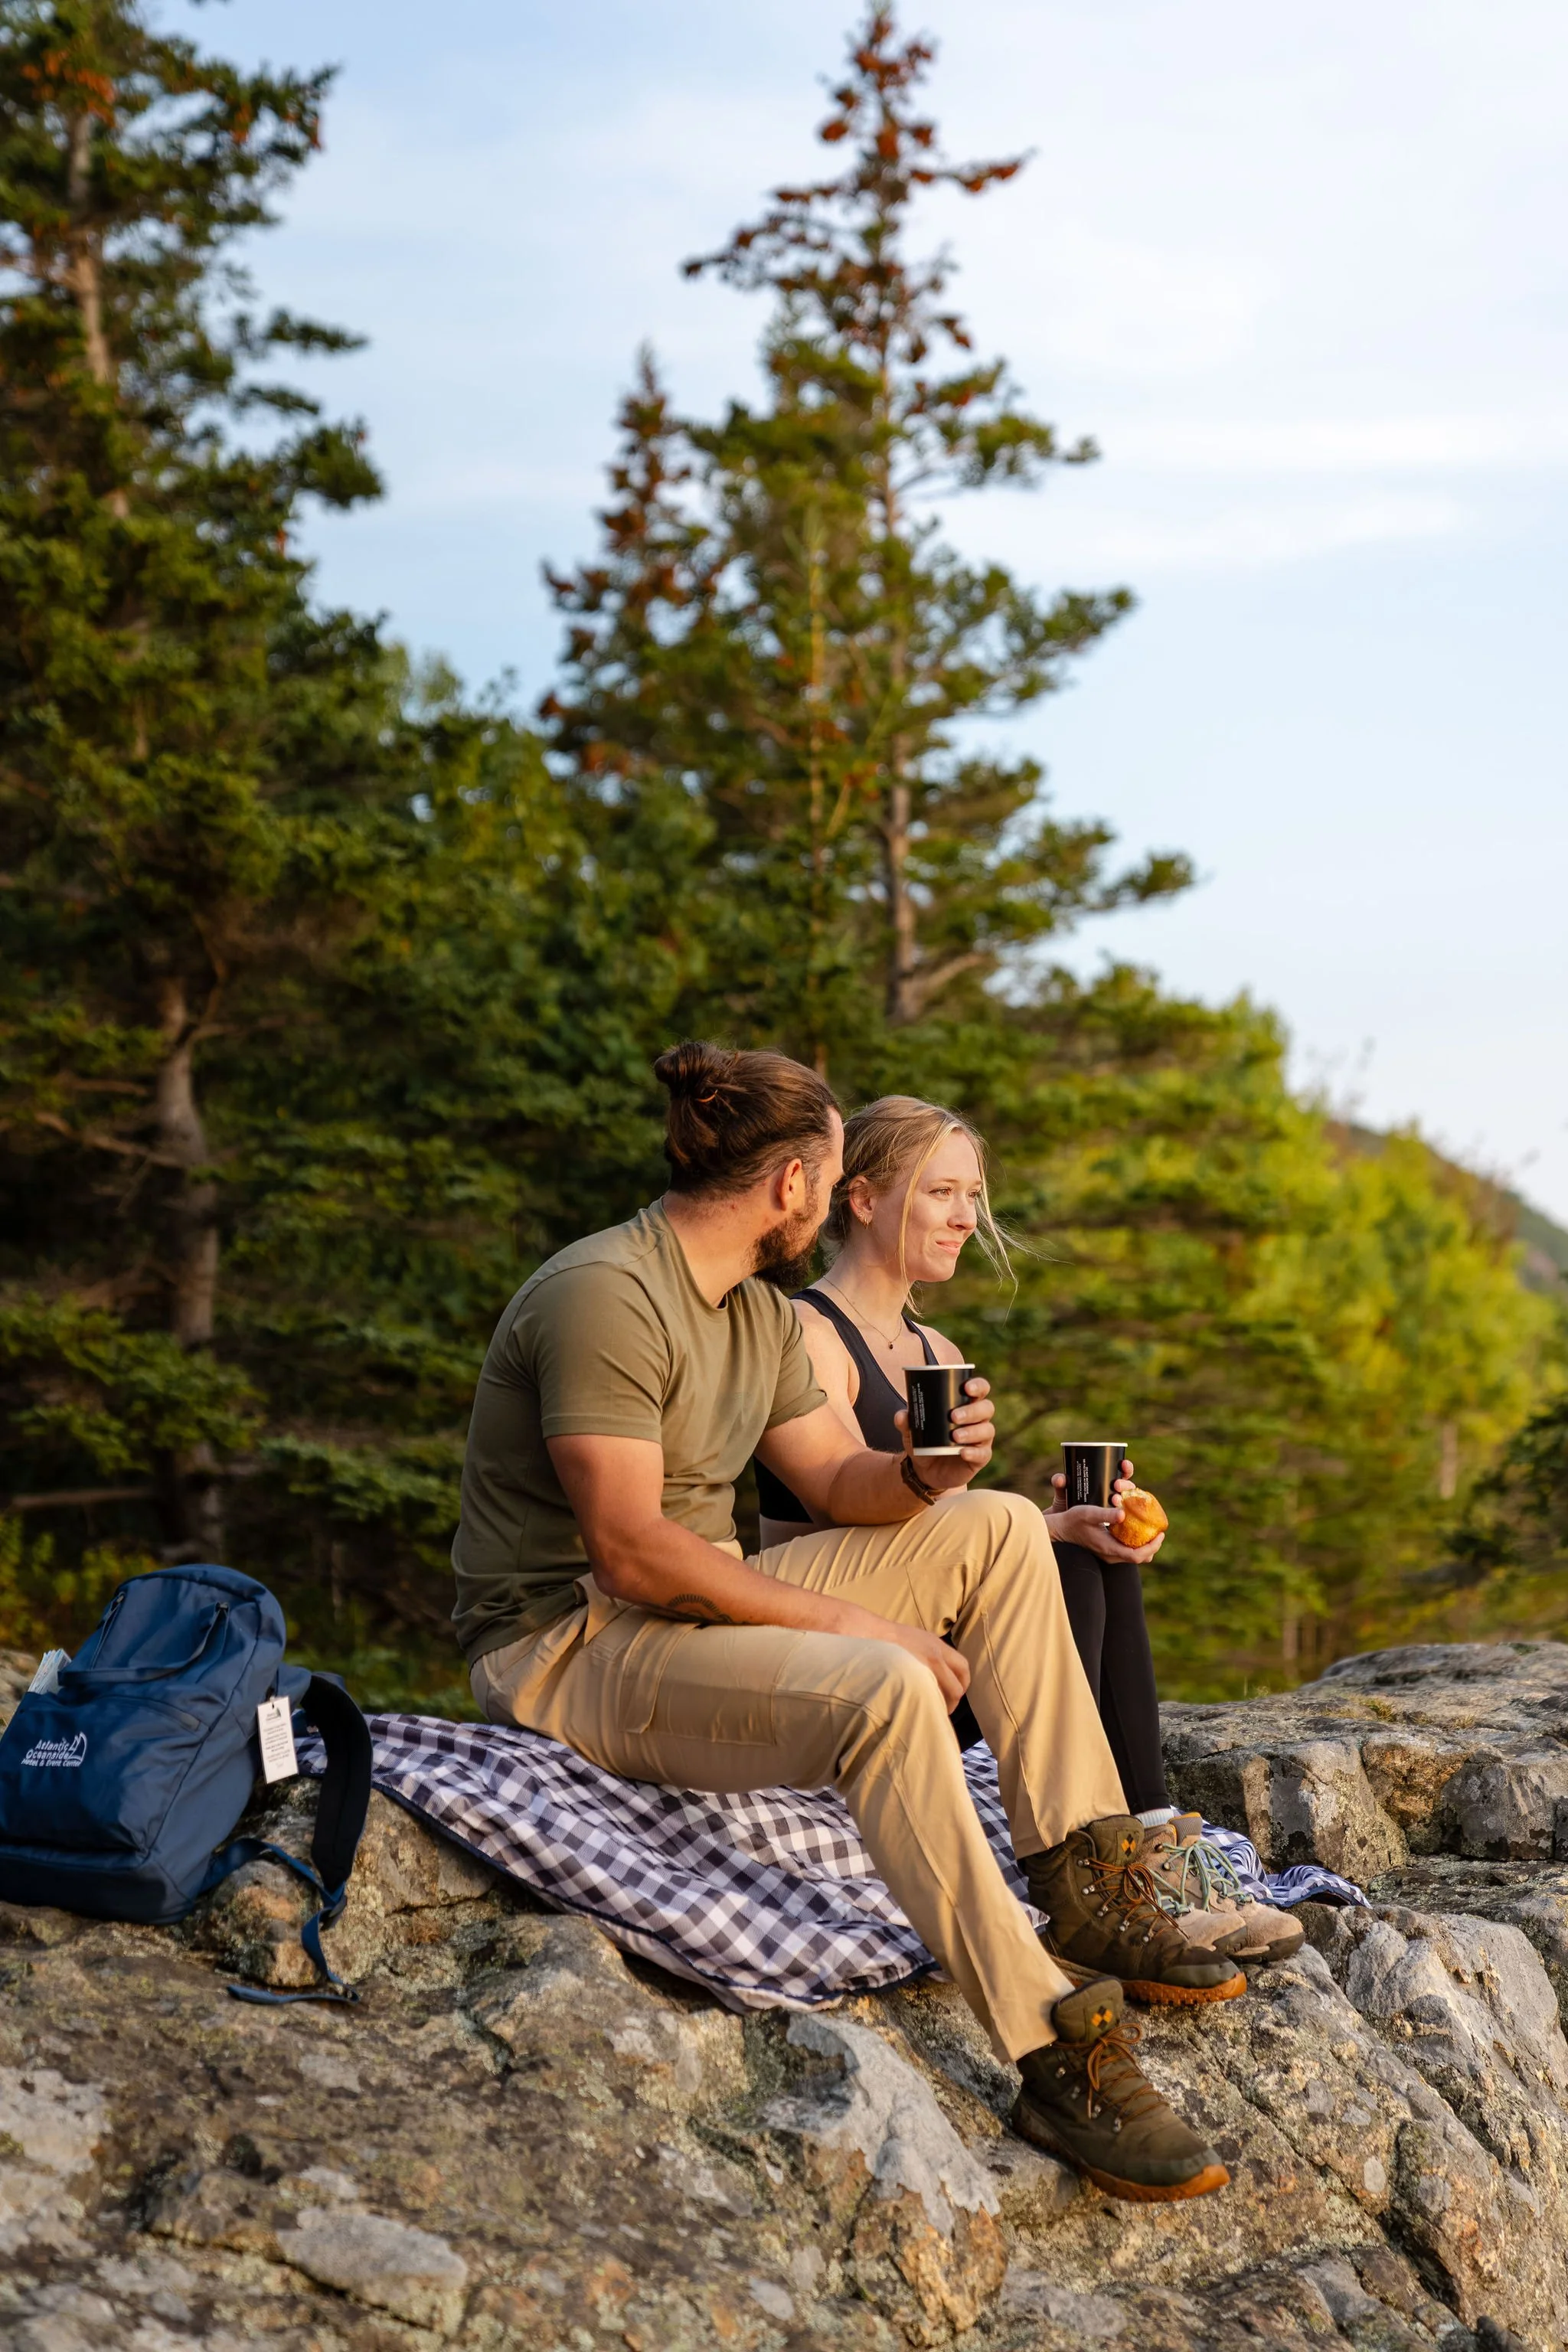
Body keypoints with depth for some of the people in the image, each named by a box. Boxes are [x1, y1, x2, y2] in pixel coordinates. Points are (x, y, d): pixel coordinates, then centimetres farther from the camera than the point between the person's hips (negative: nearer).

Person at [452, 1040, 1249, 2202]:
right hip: (566, 1647, -10)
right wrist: (858, 1624, -23)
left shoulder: (761, 1311, 11)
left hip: (701, 1610, 10)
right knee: (884, 1693, -33)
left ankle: (1086, 1886, -1)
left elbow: (837, 1480, 15)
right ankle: (1058, 2057, -27)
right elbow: (633, 1552, -26)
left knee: (996, 1529, 3)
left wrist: (922, 1477, -9)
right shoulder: (606, 1297, -20)